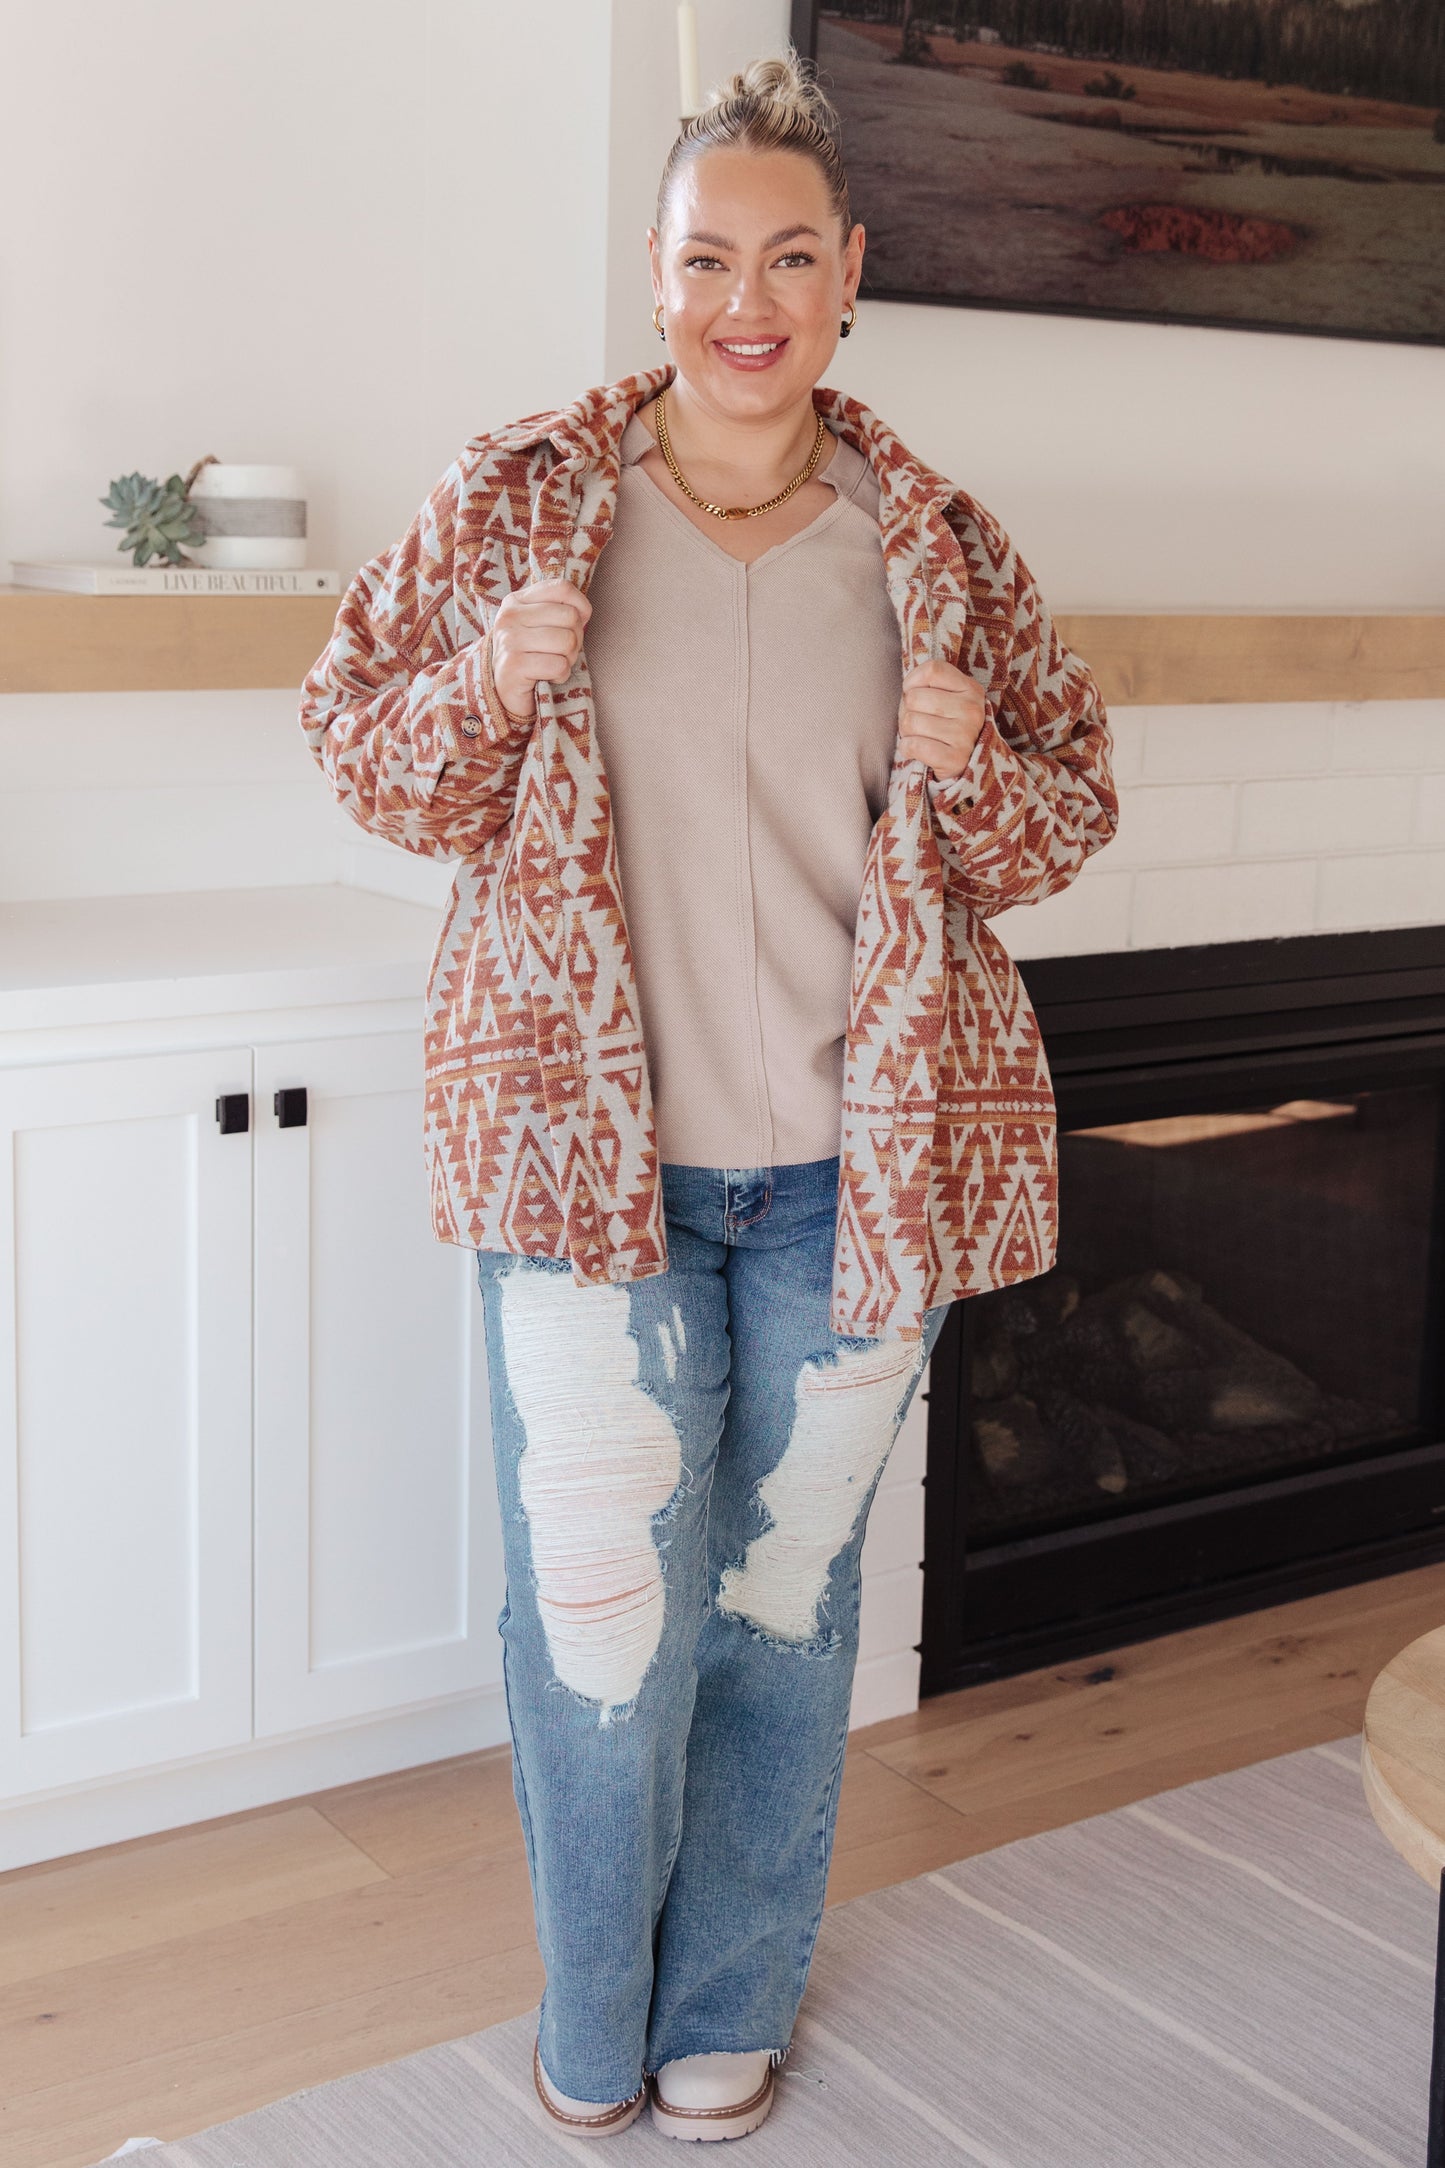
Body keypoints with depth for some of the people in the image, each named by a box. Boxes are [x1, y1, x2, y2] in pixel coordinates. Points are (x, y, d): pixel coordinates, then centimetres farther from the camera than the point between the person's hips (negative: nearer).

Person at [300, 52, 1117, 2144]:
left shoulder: (942, 550, 2)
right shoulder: (518, 500, -1)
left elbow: (1073, 812, 10)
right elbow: (360, 739, 4)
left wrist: (970, 771, -13)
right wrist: (488, 689, -17)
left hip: (852, 1176, 2)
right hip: (593, 1150, -1)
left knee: (788, 1596, 14)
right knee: (599, 1607, 4)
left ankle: (731, 2013, 37)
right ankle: (595, 2030, 31)